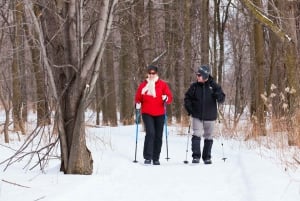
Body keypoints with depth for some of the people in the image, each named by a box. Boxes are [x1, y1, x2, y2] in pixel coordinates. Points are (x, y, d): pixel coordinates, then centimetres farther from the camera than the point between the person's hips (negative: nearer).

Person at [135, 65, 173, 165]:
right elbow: (138, 98, 13)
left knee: (158, 136, 6)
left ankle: (156, 158, 16)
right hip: (147, 114, -1)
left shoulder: (163, 84, 4)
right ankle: (148, 157, -16)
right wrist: (138, 104, -7)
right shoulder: (143, 85, 6)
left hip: (159, 114, 1)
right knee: (150, 133, -18)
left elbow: (170, 97, 1)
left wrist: (166, 99, -20)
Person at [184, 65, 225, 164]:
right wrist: (189, 108, -3)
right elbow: (187, 97, 11)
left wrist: (218, 96, -23)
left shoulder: (214, 86, -2)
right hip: (197, 116, 0)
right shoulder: (194, 86, 1)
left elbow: (222, 99, 0)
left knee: (208, 138, 8)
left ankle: (207, 157, 20)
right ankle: (196, 157, -10)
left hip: (210, 117, 0)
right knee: (196, 135, -12)